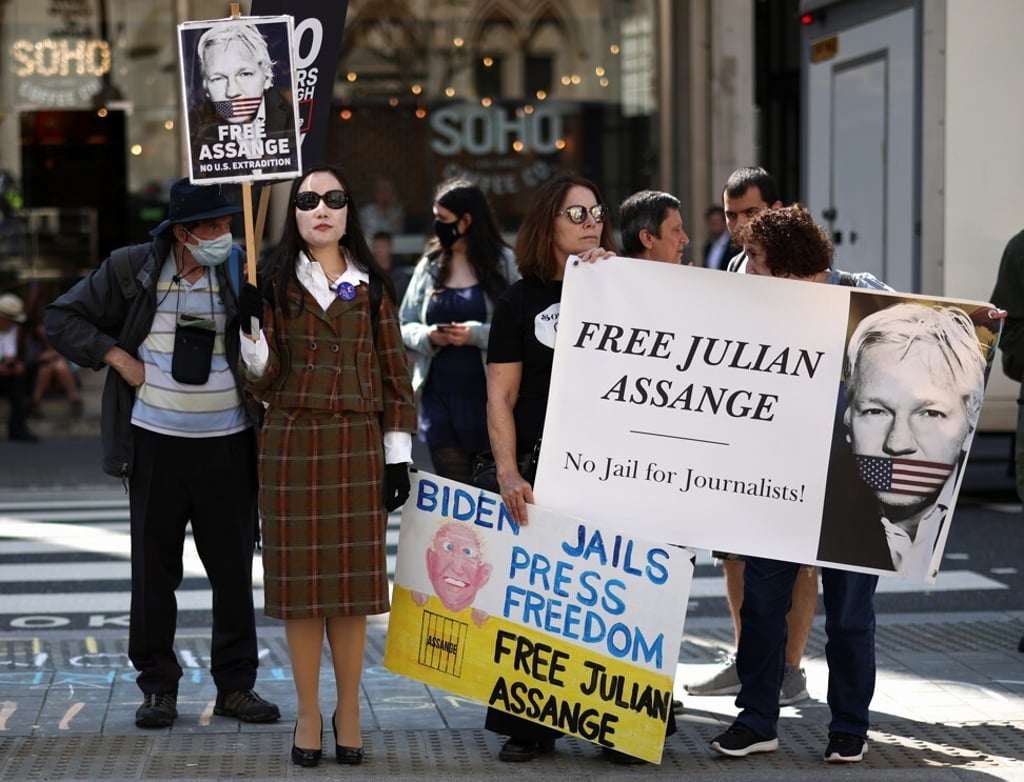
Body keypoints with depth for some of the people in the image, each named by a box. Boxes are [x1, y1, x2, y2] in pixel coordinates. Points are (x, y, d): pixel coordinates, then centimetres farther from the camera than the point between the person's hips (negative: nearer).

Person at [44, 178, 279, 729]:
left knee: (233, 568, 5)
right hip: (156, 440, 0)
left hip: (227, 441, 1)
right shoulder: (132, 269, -1)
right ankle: (157, 685, 17)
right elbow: (62, 318, 6)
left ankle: (236, 685, 16)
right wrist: (116, 356, -4)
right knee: (154, 567, 5)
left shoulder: (242, 272, 0)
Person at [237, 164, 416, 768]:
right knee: (301, 580, 1)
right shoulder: (275, 283, 5)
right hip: (293, 445, -1)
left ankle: (349, 711, 15)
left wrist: (399, 455, 2)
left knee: (353, 582, 3)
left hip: (359, 447, 1)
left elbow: (394, 375, 8)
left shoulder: (373, 285, 8)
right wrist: (251, 323, -17)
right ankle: (309, 714, 12)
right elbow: (263, 380, 0)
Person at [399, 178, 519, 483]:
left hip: (488, 395, -3)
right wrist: (426, 336, -6)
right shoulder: (429, 266, 10)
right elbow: (404, 326, 13)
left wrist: (477, 334, -20)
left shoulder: (504, 263, -2)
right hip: (440, 396, 3)